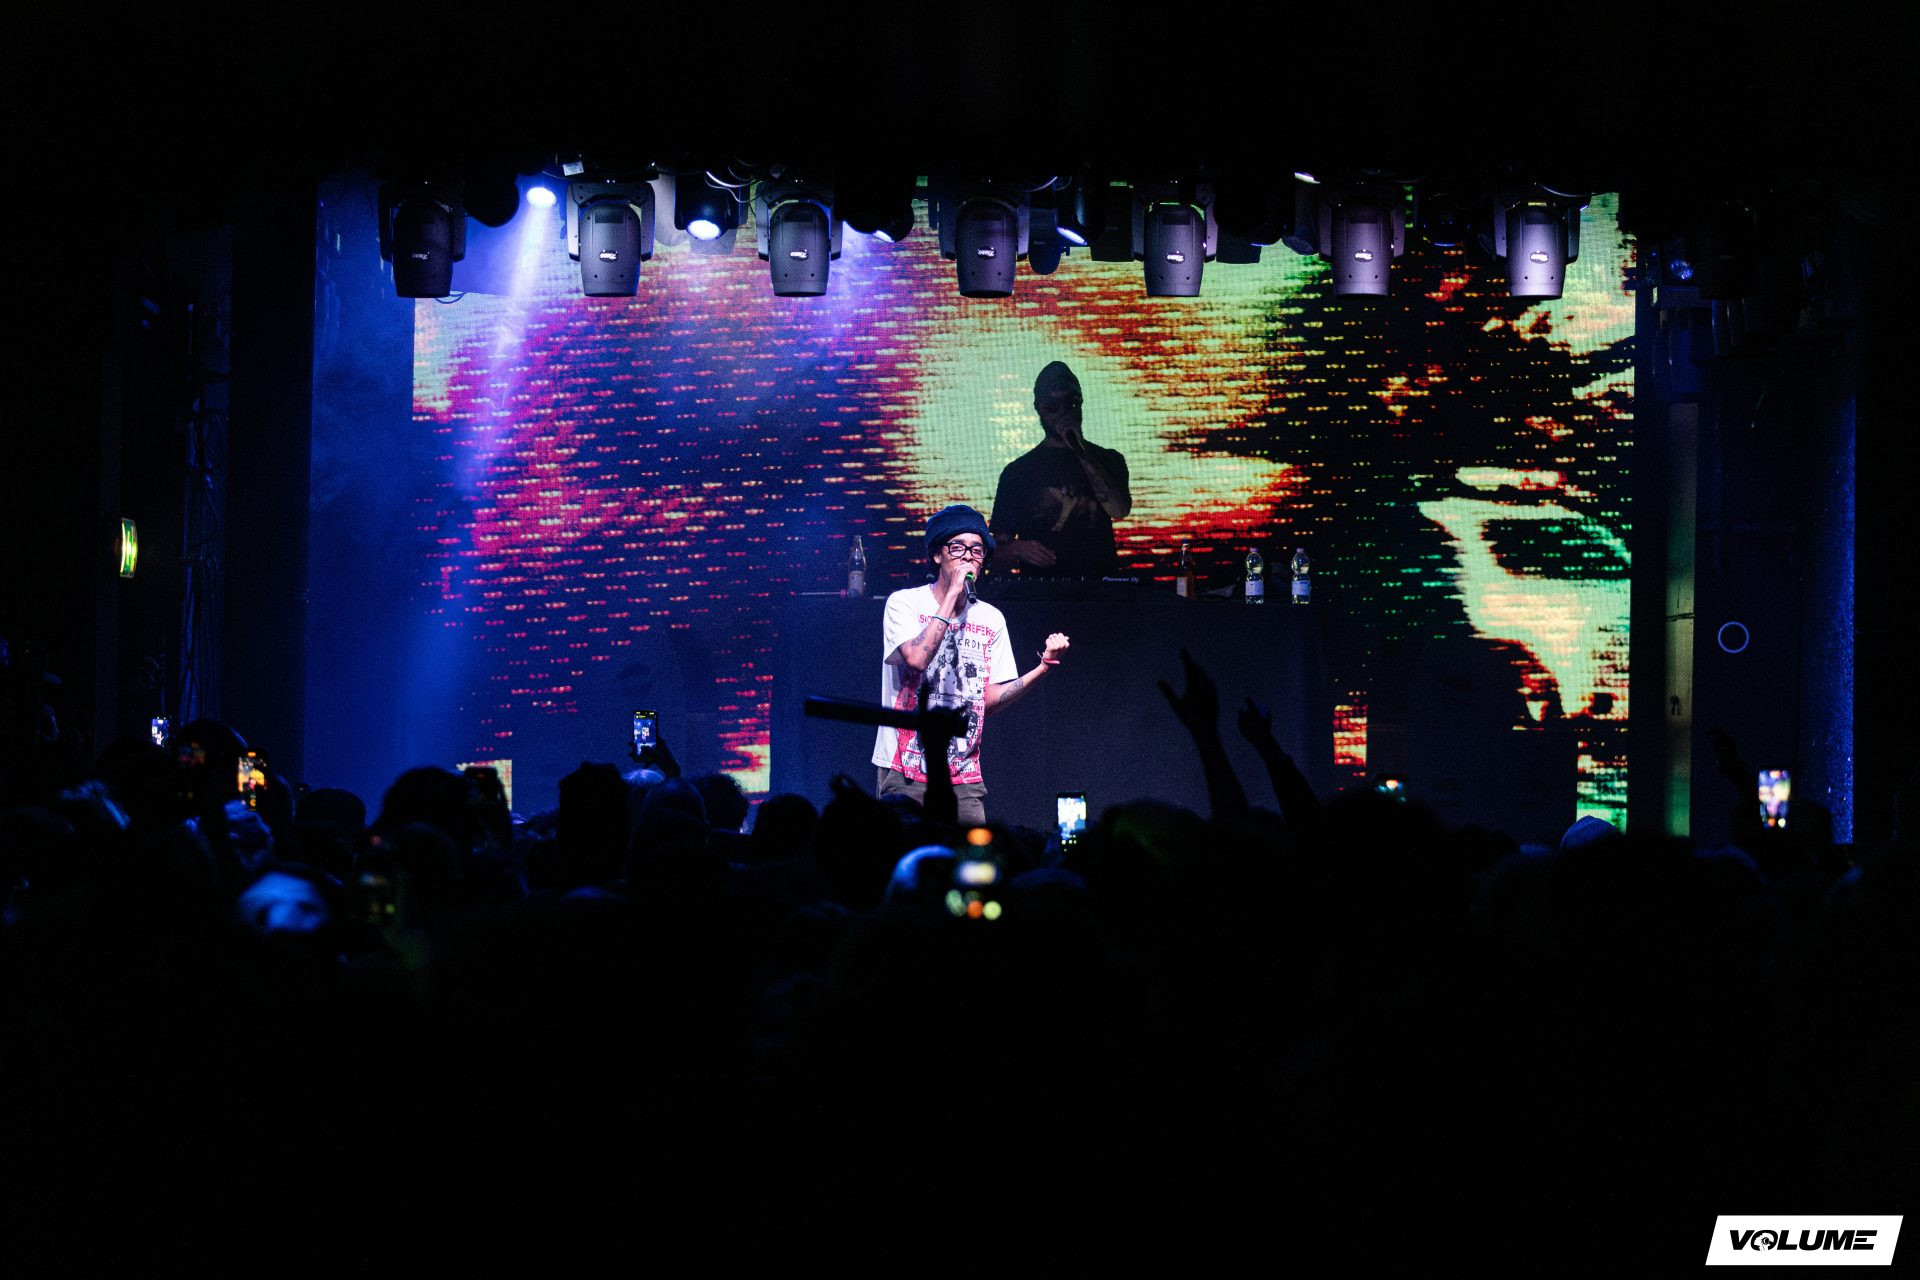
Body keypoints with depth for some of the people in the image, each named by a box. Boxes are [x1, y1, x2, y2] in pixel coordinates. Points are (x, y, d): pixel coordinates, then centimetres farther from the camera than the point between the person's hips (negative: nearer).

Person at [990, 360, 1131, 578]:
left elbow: (1119, 510, -7)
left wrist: (1080, 450, -5)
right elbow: (997, 556, 10)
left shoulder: (1107, 460, 15)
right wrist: (1017, 549, -13)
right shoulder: (1018, 471, 12)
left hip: (1099, 585, 0)